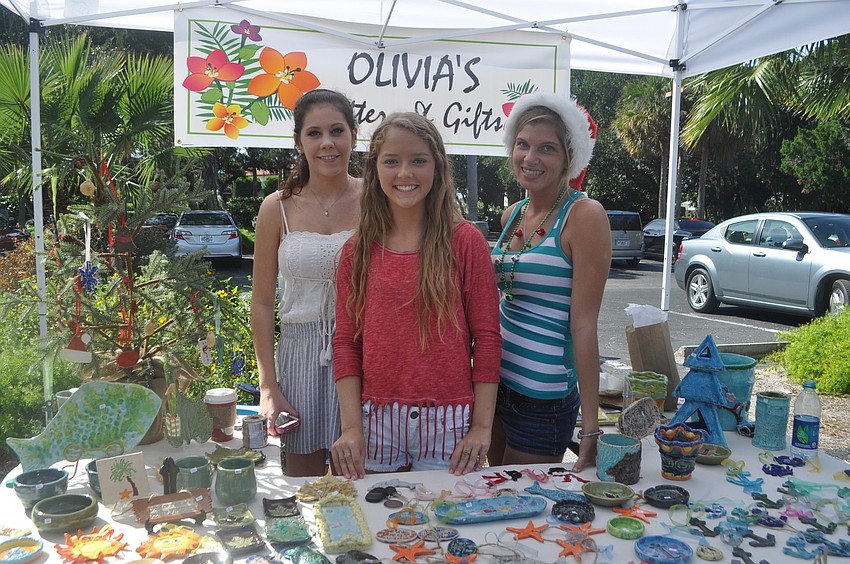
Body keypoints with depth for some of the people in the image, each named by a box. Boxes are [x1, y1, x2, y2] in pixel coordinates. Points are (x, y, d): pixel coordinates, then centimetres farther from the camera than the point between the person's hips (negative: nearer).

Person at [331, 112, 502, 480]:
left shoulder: (465, 242, -3)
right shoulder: (357, 251, 3)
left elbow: (487, 338, -3)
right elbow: (346, 342, 2)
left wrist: (482, 426, -7)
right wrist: (351, 427, -5)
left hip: (448, 422, -2)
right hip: (377, 421, 2)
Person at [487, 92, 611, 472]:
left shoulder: (584, 216, -14)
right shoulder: (512, 215, 6)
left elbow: (583, 325, -18)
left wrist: (591, 427, -18)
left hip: (544, 394, -7)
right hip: (495, 381, 7)